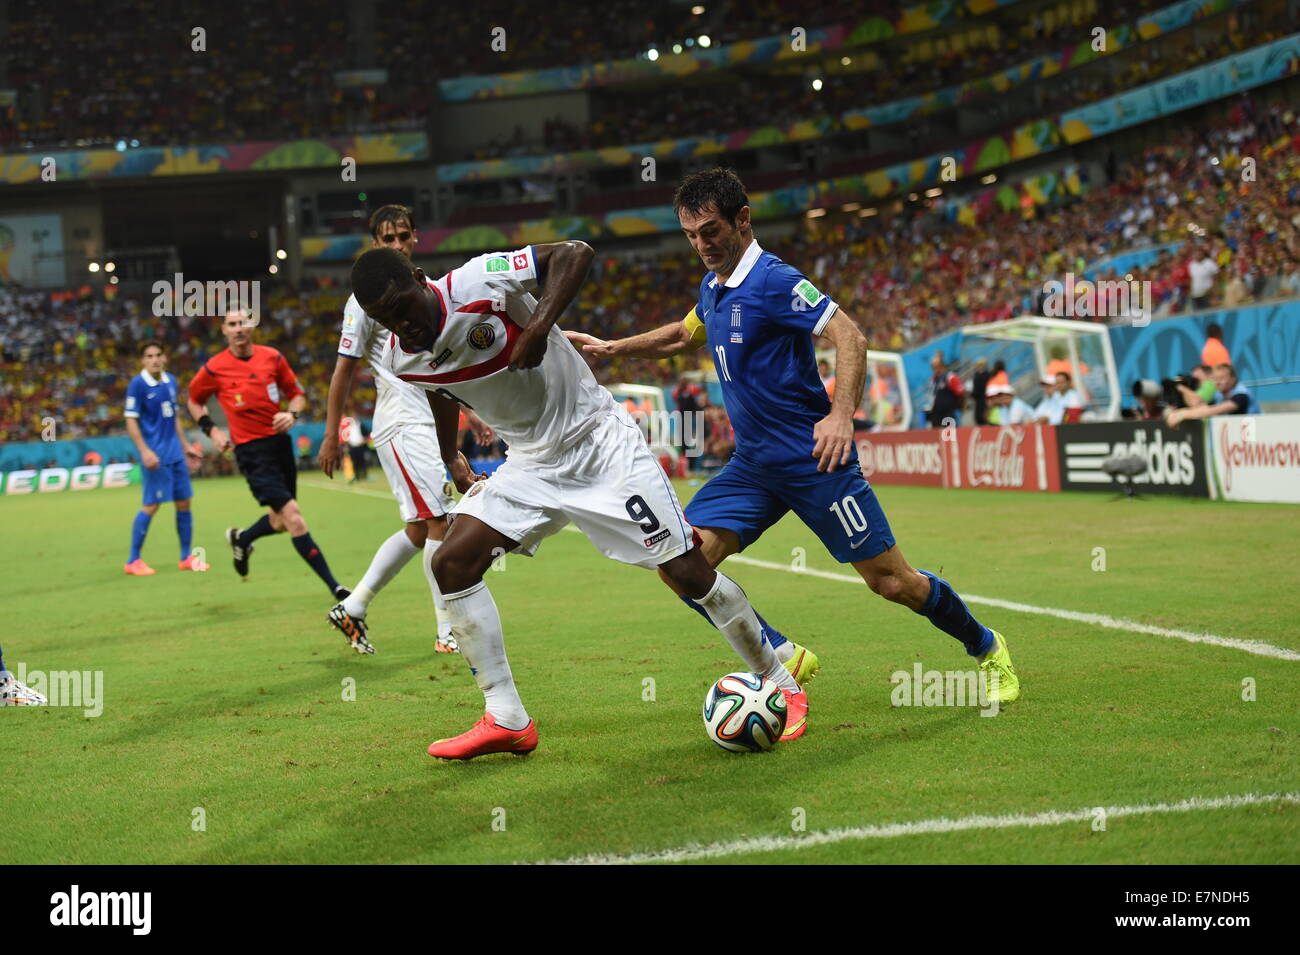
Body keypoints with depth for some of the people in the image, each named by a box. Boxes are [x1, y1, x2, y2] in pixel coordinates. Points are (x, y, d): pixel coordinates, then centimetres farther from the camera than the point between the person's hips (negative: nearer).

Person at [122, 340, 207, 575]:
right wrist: (144, 451, -19)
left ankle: (186, 557, 17)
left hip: (175, 454, 7)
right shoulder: (137, 384, -10)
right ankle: (133, 561, 2)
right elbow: (131, 421, -11)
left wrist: (185, 446, 20)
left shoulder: (170, 382, 10)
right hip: (155, 455, -7)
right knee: (151, 505, -7)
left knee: (184, 502, 7)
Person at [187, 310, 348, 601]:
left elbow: (297, 394, 13)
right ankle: (334, 586, -15)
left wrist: (292, 414, -7)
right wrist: (211, 430, 0)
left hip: (280, 443, 5)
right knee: (293, 517, -16)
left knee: (281, 521, 15)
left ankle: (241, 538, 47)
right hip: (251, 451, -5)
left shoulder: (272, 358, 2)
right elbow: (194, 401, 13)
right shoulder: (214, 369, -4)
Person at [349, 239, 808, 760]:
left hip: (600, 442, -6)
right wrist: (451, 457, 29)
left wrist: (538, 326, -32)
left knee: (688, 573, -8)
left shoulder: (478, 282, -22)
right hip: (530, 466, 6)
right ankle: (506, 721, -3)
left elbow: (575, 252, -21)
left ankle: (780, 683, 13)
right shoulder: (401, 359, -3)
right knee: (451, 562, -11)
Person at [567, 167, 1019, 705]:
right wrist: (611, 348, 25)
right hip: (753, 464, 8)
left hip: (813, 459, -7)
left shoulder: (773, 280, -15)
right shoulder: (713, 288, 11)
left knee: (892, 582, -3)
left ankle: (987, 650, 22)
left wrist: (841, 414, -33)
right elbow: (681, 337, 32)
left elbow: (849, 337, -22)